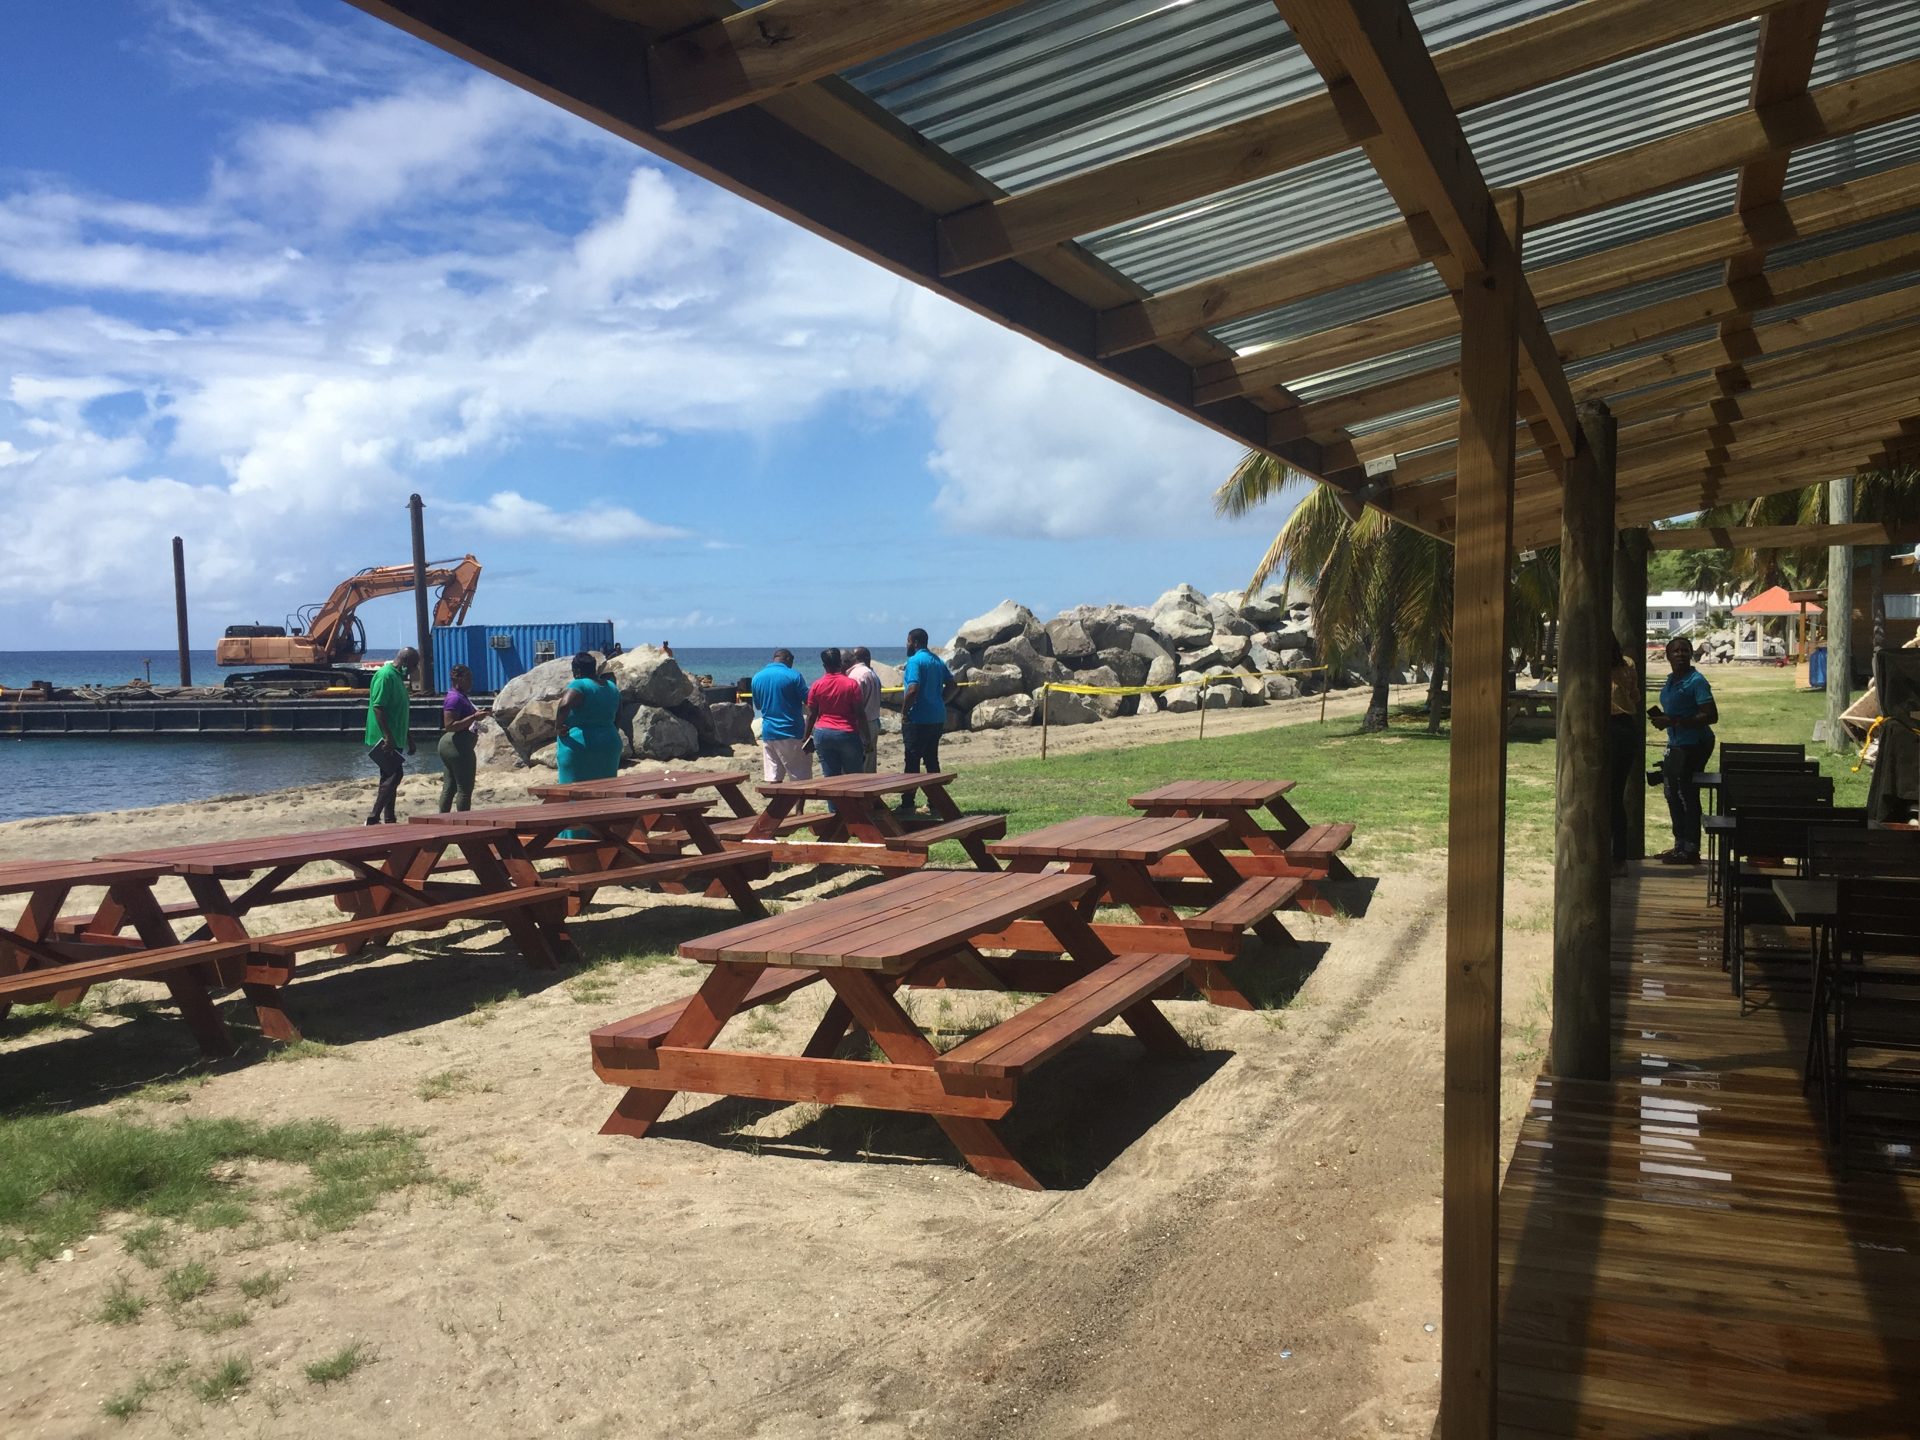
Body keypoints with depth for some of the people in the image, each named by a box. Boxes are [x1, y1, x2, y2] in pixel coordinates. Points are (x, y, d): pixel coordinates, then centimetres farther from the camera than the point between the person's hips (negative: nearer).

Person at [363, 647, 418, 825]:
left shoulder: (397, 677, 18)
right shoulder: (385, 675, -13)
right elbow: (378, 707, -21)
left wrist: (409, 739, 27)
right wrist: (387, 736, -26)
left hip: (393, 739, 10)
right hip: (383, 739, -10)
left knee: (390, 777, 12)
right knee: (394, 774, -14)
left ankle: (389, 820, 17)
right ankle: (373, 818, -14)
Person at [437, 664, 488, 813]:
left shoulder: (460, 697, 16)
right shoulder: (455, 698, -16)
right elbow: (449, 725, -22)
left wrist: (476, 715, 14)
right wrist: (474, 717, -24)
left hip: (449, 745, 11)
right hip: (459, 746, -11)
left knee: (449, 787, 12)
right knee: (465, 788, -6)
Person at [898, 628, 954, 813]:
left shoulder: (915, 661, -13)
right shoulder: (938, 661, 13)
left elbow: (913, 689, -23)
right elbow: (951, 685, 16)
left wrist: (904, 713, -13)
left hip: (918, 719, -8)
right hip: (937, 718, 8)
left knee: (912, 762, -3)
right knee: (932, 760, 13)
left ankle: (907, 803, 0)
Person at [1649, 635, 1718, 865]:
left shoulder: (1696, 681, -14)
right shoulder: (1671, 681, 13)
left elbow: (1711, 716, -21)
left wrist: (1674, 721, -24)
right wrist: (1661, 718, 5)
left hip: (1694, 744, -9)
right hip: (1676, 744, 9)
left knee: (1687, 795, -5)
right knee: (1673, 794, 15)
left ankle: (1690, 850, 3)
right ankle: (1681, 845, 26)